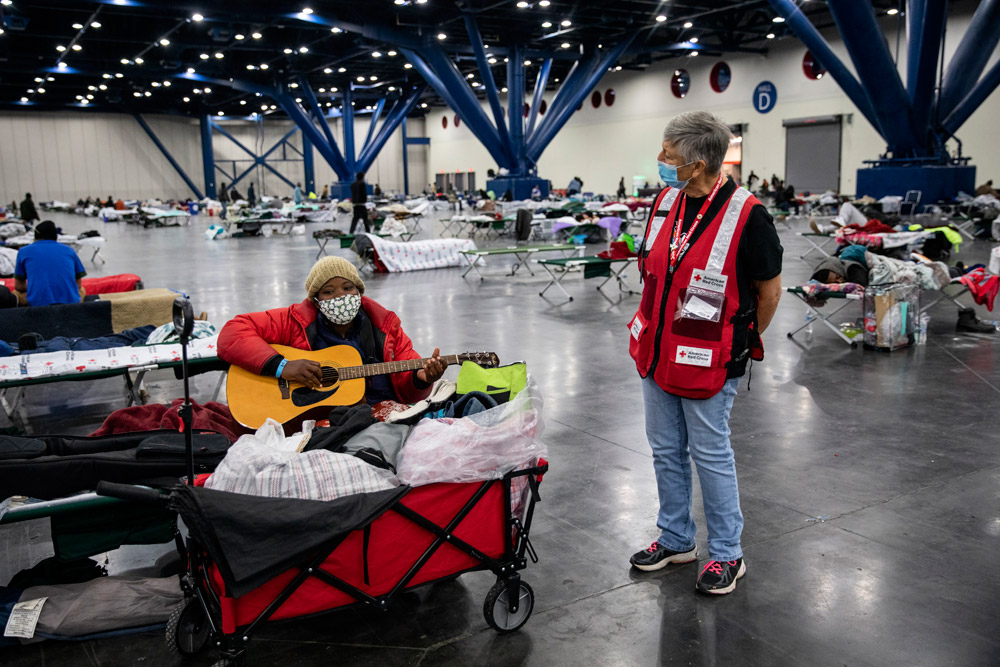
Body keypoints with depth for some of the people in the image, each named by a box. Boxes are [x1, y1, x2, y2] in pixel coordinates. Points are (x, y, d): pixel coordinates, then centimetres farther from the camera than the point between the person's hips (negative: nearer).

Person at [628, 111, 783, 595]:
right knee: (666, 450, 16)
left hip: (706, 363, -7)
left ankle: (726, 553, 23)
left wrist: (744, 343, 4)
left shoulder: (746, 215, -18)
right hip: (656, 353, 7)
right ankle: (675, 539, 34)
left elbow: (770, 291, -7)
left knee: (710, 455, 5)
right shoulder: (667, 200, 2)